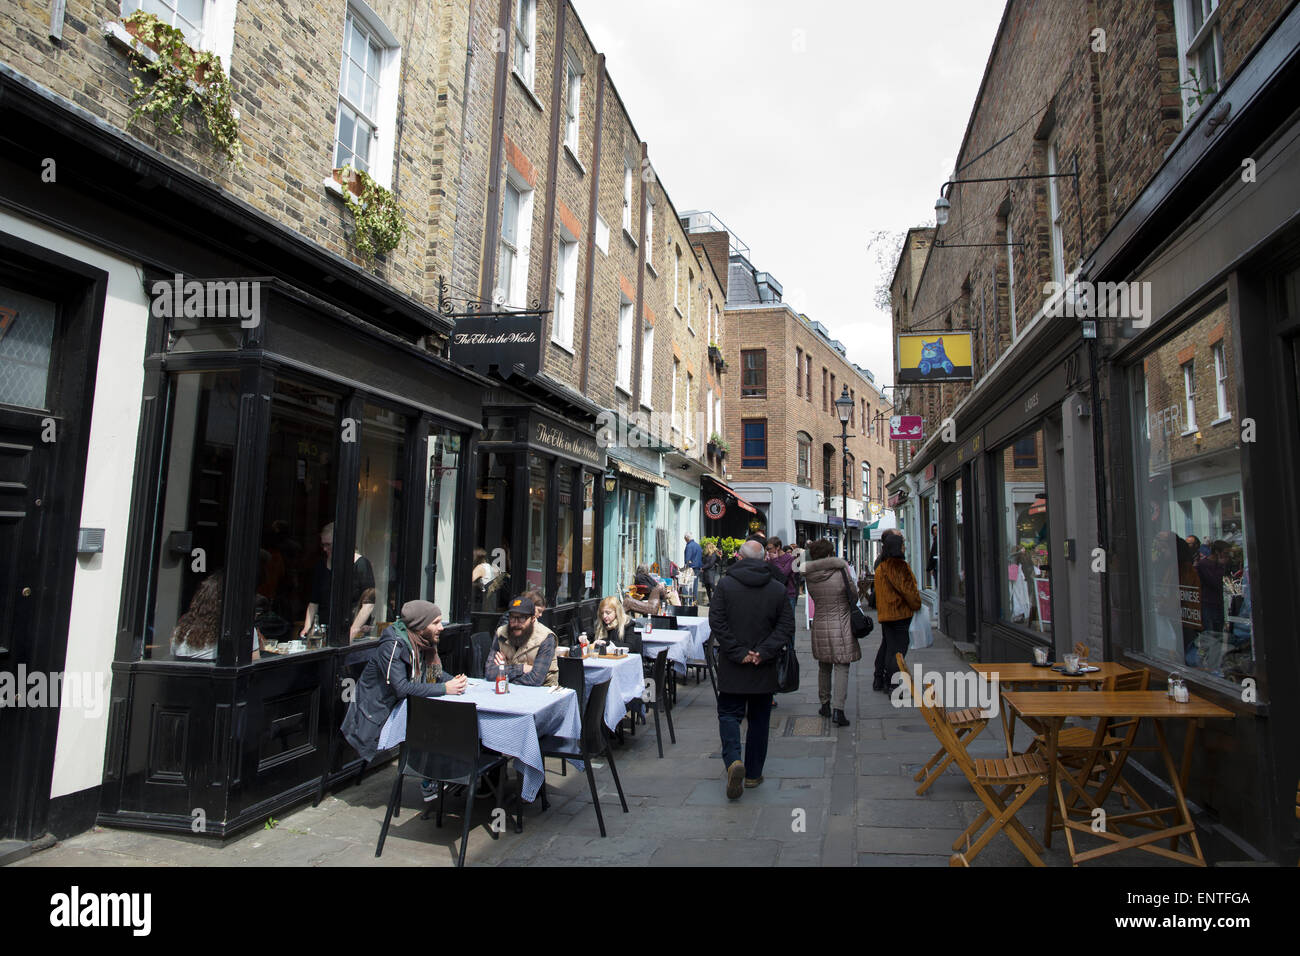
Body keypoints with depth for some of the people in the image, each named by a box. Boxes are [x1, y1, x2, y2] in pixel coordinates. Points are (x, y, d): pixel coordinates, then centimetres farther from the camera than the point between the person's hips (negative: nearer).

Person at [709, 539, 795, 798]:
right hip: (764, 669, 2)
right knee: (759, 720, 14)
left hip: (731, 669, -2)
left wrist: (738, 653, -11)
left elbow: (717, 622, -11)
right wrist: (763, 653, -10)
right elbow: (786, 627, -5)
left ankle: (733, 760, -14)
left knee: (729, 714, 9)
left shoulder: (725, 585, -6)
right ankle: (753, 774, 21)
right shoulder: (778, 589, 0)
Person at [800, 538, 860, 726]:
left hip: (819, 625, 4)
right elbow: (854, 594, -3)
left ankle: (825, 704, 28)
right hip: (841, 626, -4)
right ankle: (838, 709, -8)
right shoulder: (841, 573, -15)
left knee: (824, 667, 18)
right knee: (841, 668, 0)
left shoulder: (810, 577, -6)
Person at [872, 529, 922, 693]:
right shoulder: (897, 565, -19)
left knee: (886, 645, 18)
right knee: (897, 648, -3)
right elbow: (907, 589, -18)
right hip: (898, 612, -10)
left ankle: (879, 680, 25)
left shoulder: (881, 563, 11)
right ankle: (892, 685, 0)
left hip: (884, 613, 10)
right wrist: (917, 604, -3)